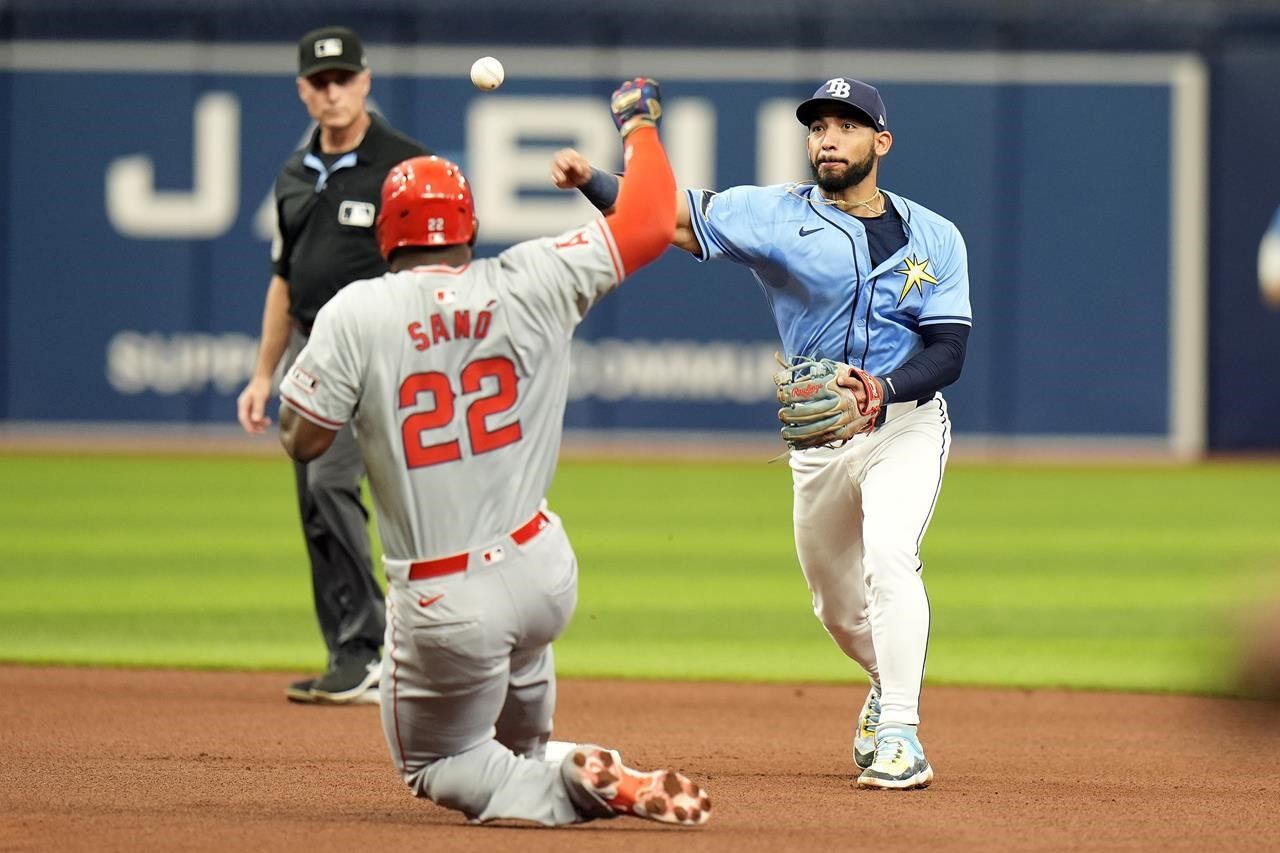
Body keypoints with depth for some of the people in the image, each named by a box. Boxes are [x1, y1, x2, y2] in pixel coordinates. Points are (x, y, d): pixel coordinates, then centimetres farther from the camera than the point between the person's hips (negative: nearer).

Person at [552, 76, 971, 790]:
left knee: (888, 552, -28)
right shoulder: (779, 216, -4)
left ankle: (899, 733, -24)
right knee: (840, 611, 13)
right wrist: (590, 181, -33)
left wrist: (882, 388, -29)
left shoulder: (934, 238, -3)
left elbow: (949, 353, -9)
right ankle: (890, 683, 46)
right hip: (819, 437, 3)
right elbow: (668, 216, -15)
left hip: (907, 423, -3)